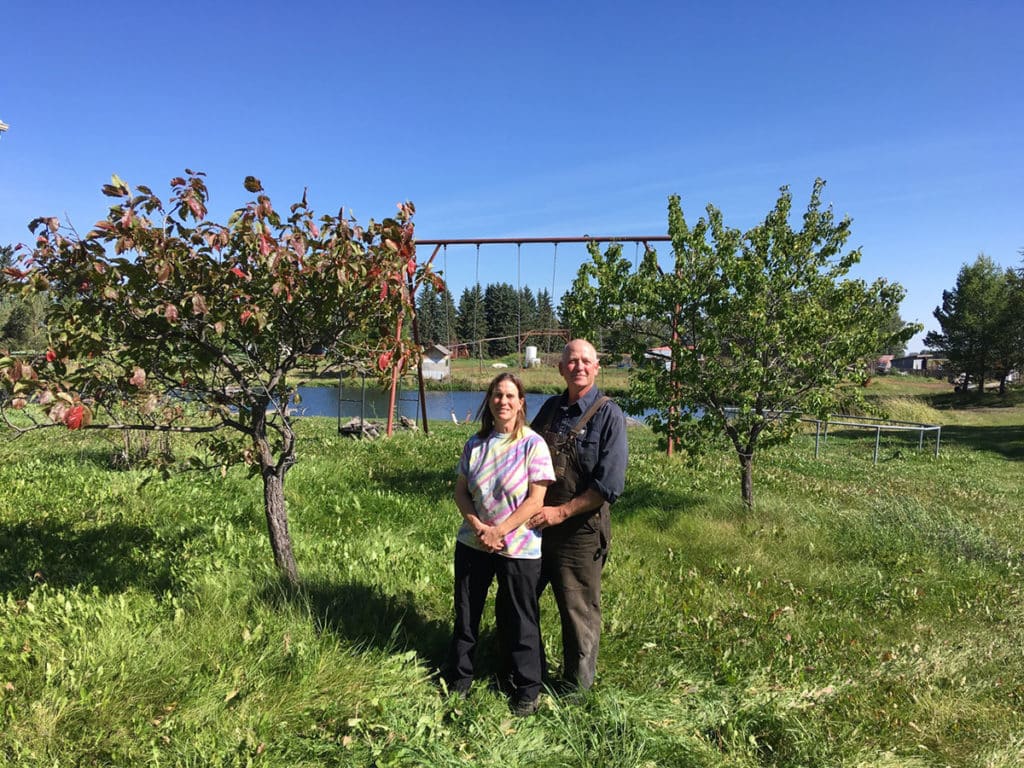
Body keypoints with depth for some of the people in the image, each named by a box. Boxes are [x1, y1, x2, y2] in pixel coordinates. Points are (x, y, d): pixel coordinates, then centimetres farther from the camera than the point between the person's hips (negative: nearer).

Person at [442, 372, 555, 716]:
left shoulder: (533, 444, -11)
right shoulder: (475, 444, 2)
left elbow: (535, 499, -14)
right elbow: (461, 492, 4)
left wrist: (499, 531, -17)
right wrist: (478, 527, -12)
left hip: (519, 548, -4)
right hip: (472, 542, 4)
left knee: (518, 621, 8)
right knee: (465, 614, 16)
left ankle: (526, 690, 28)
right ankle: (457, 680, 36)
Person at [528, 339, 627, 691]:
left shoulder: (608, 415, -11)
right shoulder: (551, 408, 6)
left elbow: (610, 485, -16)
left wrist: (562, 512, -17)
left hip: (580, 528, -6)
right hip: (537, 523, 6)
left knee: (579, 611, 9)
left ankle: (576, 689, 30)